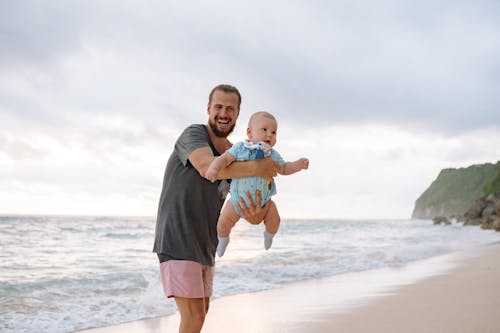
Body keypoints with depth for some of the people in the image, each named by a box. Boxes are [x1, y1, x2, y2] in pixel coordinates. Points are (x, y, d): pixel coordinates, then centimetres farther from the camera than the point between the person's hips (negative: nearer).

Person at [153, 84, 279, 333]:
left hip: (205, 245, 9)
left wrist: (256, 215, -22)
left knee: (202, 311, 21)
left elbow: (250, 207, 3)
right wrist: (256, 168, -31)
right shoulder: (193, 134, -10)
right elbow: (207, 166, -33)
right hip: (177, 241, -9)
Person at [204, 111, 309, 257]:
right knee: (224, 222, -7)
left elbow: (283, 169, 9)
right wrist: (214, 168, -41)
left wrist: (298, 165, -8)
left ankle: (269, 234, 27)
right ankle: (223, 239, 28)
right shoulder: (240, 148, -14)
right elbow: (225, 159, -21)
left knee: (274, 219, -9)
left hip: (263, 201, 2)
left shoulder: (273, 155, -4)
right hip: (238, 199, -2)